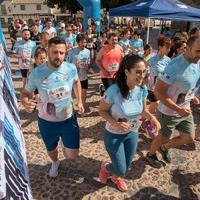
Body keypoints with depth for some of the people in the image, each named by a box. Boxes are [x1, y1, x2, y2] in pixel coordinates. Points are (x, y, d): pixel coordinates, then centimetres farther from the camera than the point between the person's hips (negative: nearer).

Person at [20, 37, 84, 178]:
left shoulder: (71, 68, -15)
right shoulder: (36, 73, -21)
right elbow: (25, 93, -8)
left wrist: (80, 101, 4)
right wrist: (25, 103, -32)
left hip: (69, 119, 1)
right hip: (47, 122, 0)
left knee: (72, 155, 3)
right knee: (51, 150, 24)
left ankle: (64, 142, 42)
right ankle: (55, 163, 64)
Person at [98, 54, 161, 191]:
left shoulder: (143, 89, -15)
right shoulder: (114, 90, -31)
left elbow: (143, 109, 1)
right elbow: (101, 110, -17)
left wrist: (151, 116, -20)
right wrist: (116, 123, -31)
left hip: (132, 133, 5)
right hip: (114, 135, -5)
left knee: (127, 166, 22)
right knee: (121, 169, 7)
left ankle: (116, 177, 59)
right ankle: (105, 167, 44)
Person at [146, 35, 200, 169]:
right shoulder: (175, 67, -30)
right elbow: (158, 91, -28)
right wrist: (178, 109, -28)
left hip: (186, 110, 7)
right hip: (168, 112, -7)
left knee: (189, 138, 16)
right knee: (164, 137, 14)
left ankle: (164, 148, 42)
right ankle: (151, 154, 45)